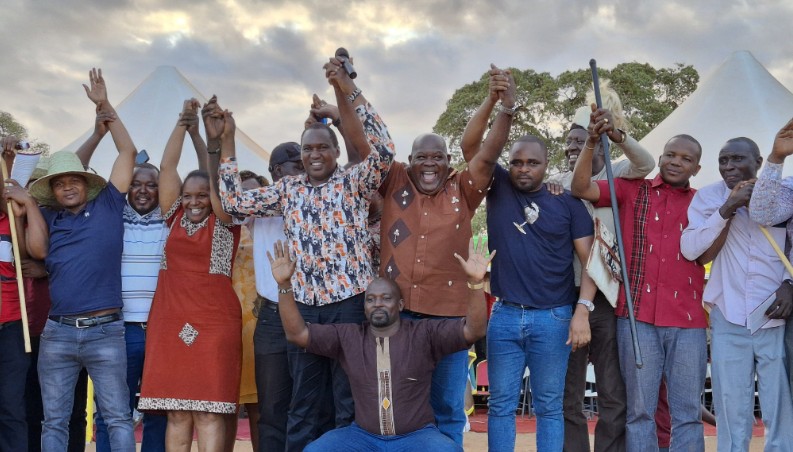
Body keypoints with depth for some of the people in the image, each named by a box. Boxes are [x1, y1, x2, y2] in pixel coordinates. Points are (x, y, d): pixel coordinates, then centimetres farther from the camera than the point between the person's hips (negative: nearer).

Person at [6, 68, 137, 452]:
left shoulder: (107, 206, 6)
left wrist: (104, 106, 5)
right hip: (57, 332, 3)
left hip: (105, 331, -3)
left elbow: (128, 152, 5)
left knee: (118, 418, 3)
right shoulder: (49, 216, 13)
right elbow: (38, 250, -5)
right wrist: (29, 203, 0)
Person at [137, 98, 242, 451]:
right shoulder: (175, 217, 14)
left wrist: (220, 140, -23)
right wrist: (183, 122, 5)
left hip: (214, 323, -3)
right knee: (176, 412, 3)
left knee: (209, 411, -5)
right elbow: (167, 167, 9)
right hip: (170, 322, 3)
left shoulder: (223, 220, 6)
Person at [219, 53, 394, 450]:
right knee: (304, 405, 12)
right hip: (303, 306, 4)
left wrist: (349, 92, -18)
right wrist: (226, 146, 7)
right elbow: (234, 203, 11)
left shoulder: (353, 183, 2)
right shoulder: (288, 189, 13)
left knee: (351, 402, 4)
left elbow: (383, 151, -15)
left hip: (350, 302, -3)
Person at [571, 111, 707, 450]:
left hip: (688, 321, 2)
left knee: (687, 412, 6)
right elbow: (581, 189, -4)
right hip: (637, 317, -1)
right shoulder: (632, 190, 8)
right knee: (639, 409, 5)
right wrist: (592, 142, -15)